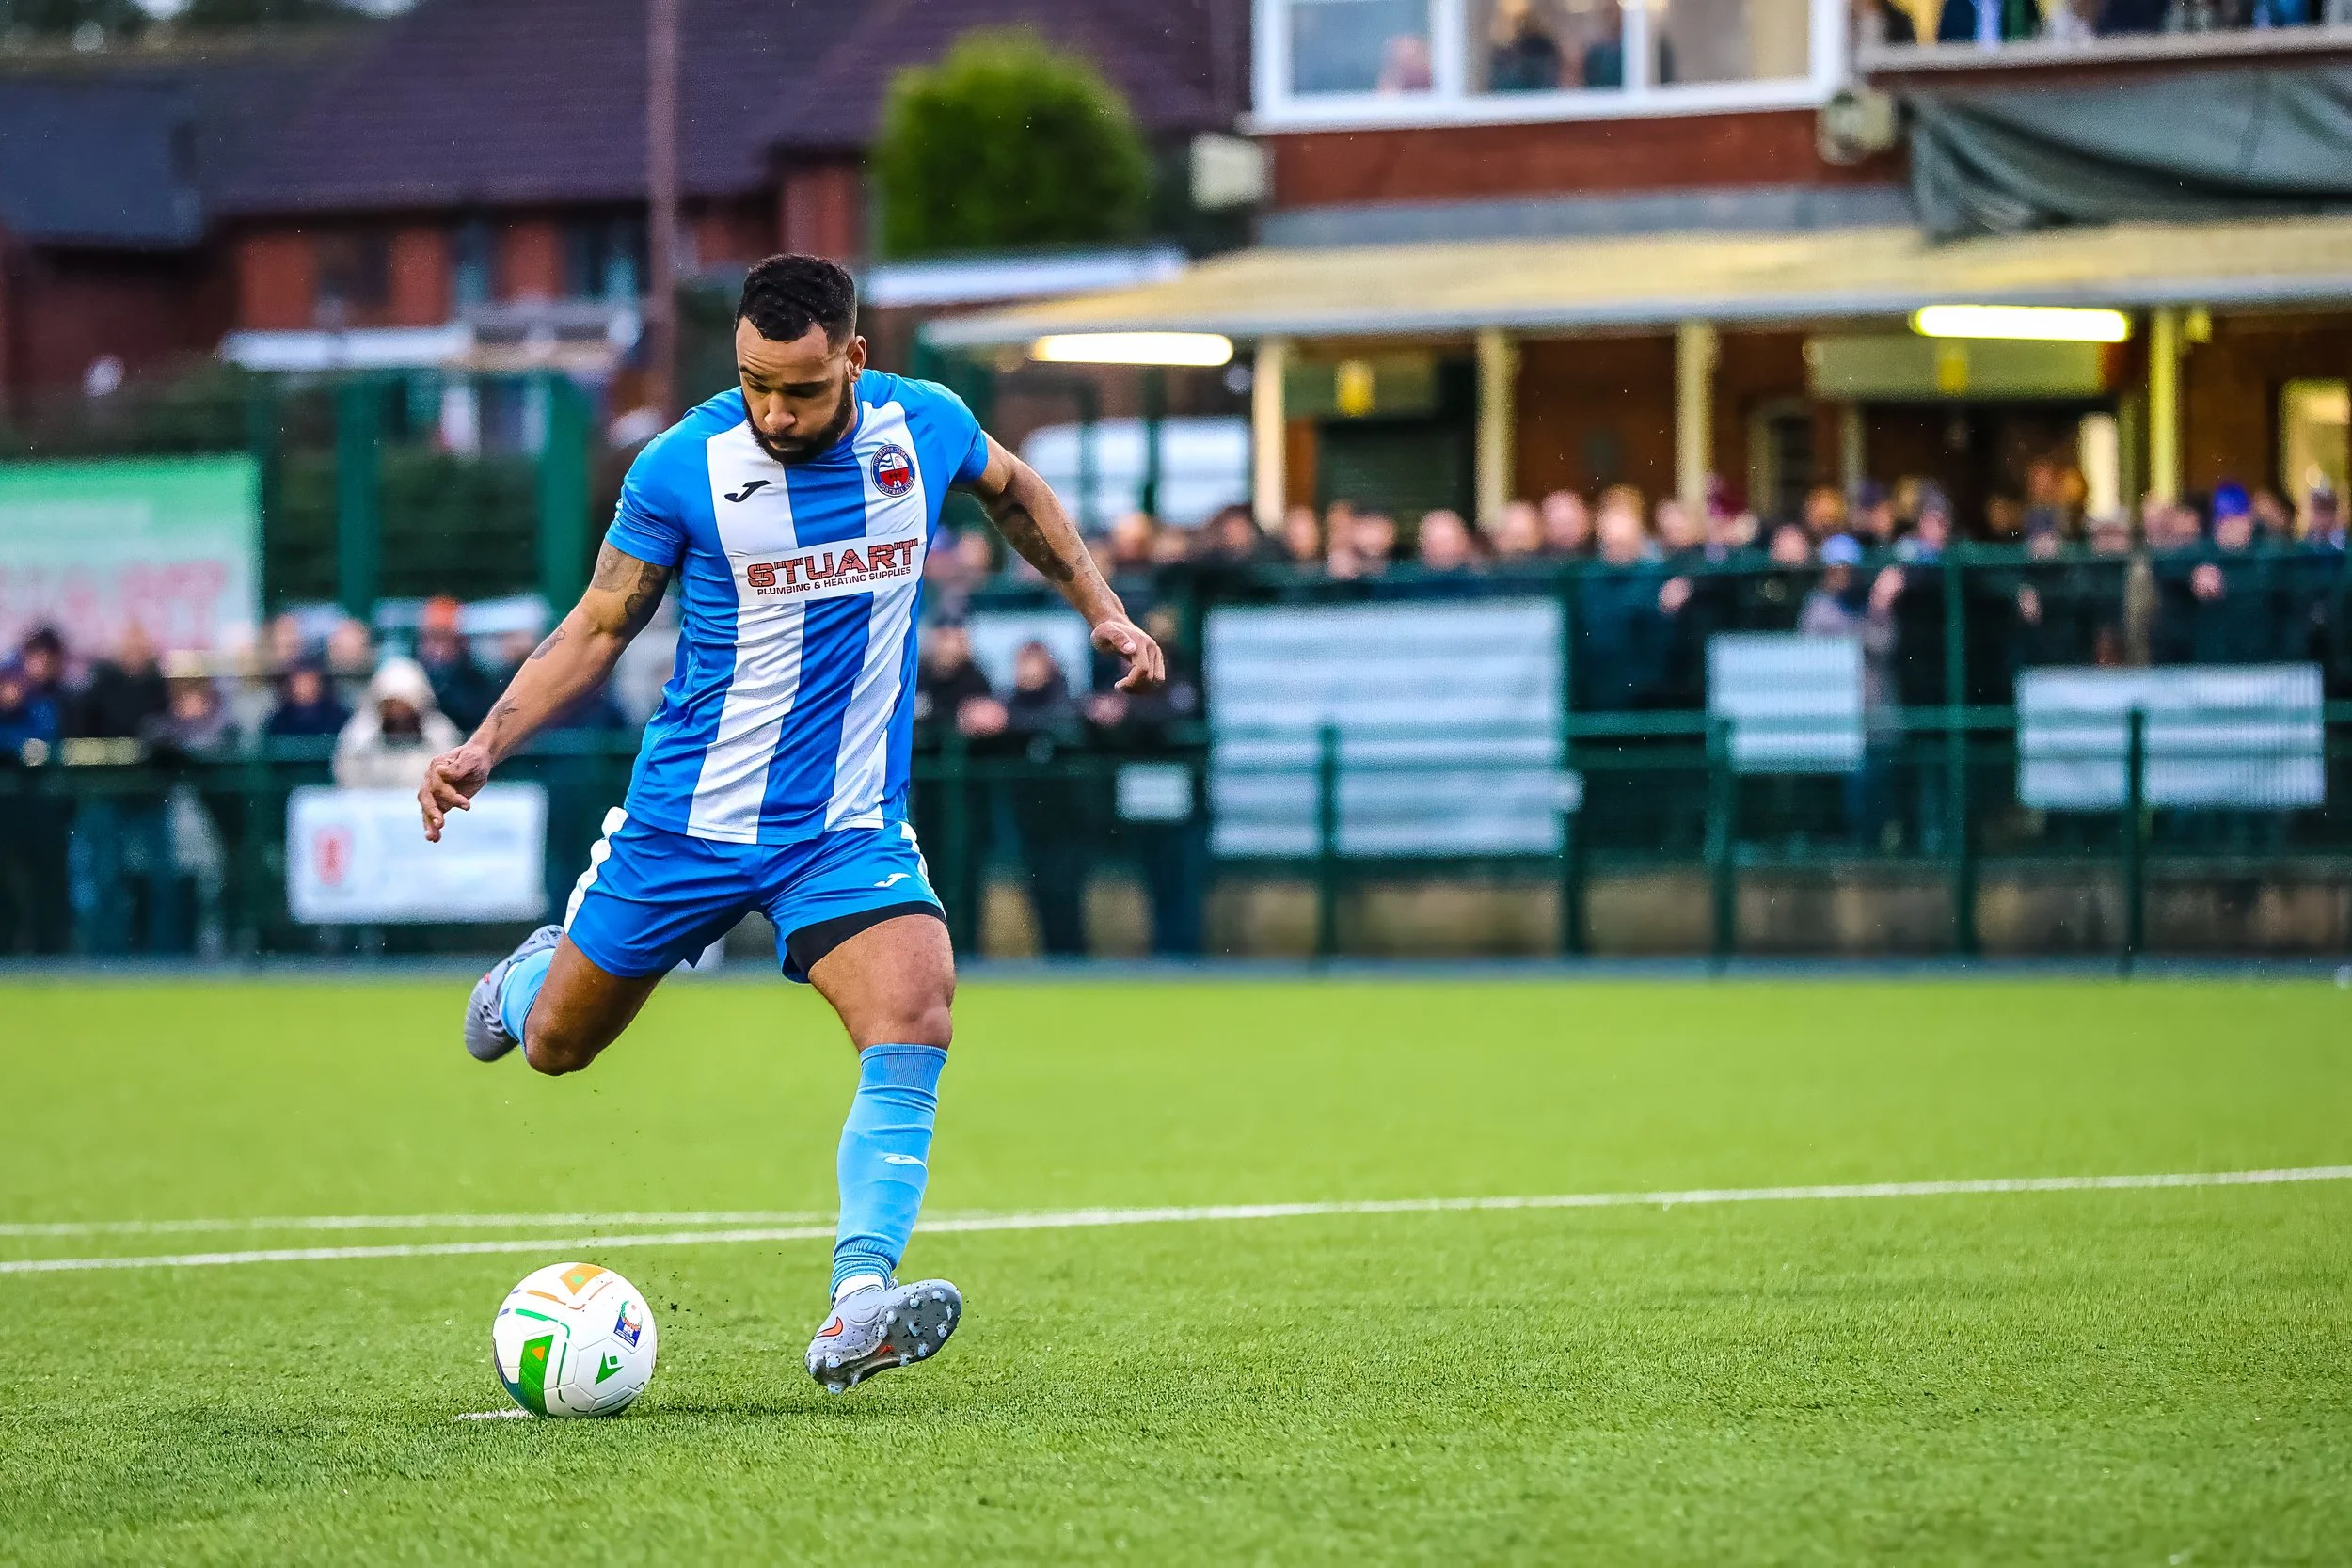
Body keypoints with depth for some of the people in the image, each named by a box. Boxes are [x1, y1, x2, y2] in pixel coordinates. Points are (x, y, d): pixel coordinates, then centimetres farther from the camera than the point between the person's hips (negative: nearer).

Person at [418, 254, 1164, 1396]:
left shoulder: (926, 428, -6)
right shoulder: (681, 467, -14)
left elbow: (1011, 488, 19)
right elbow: (597, 630, -2)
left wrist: (1100, 608, 14)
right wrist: (484, 746, -14)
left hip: (850, 825, 1)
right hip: (687, 816, 0)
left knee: (913, 1022, -25)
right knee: (556, 1044, 12)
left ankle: (856, 1314, -31)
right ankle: (536, 977, 52)